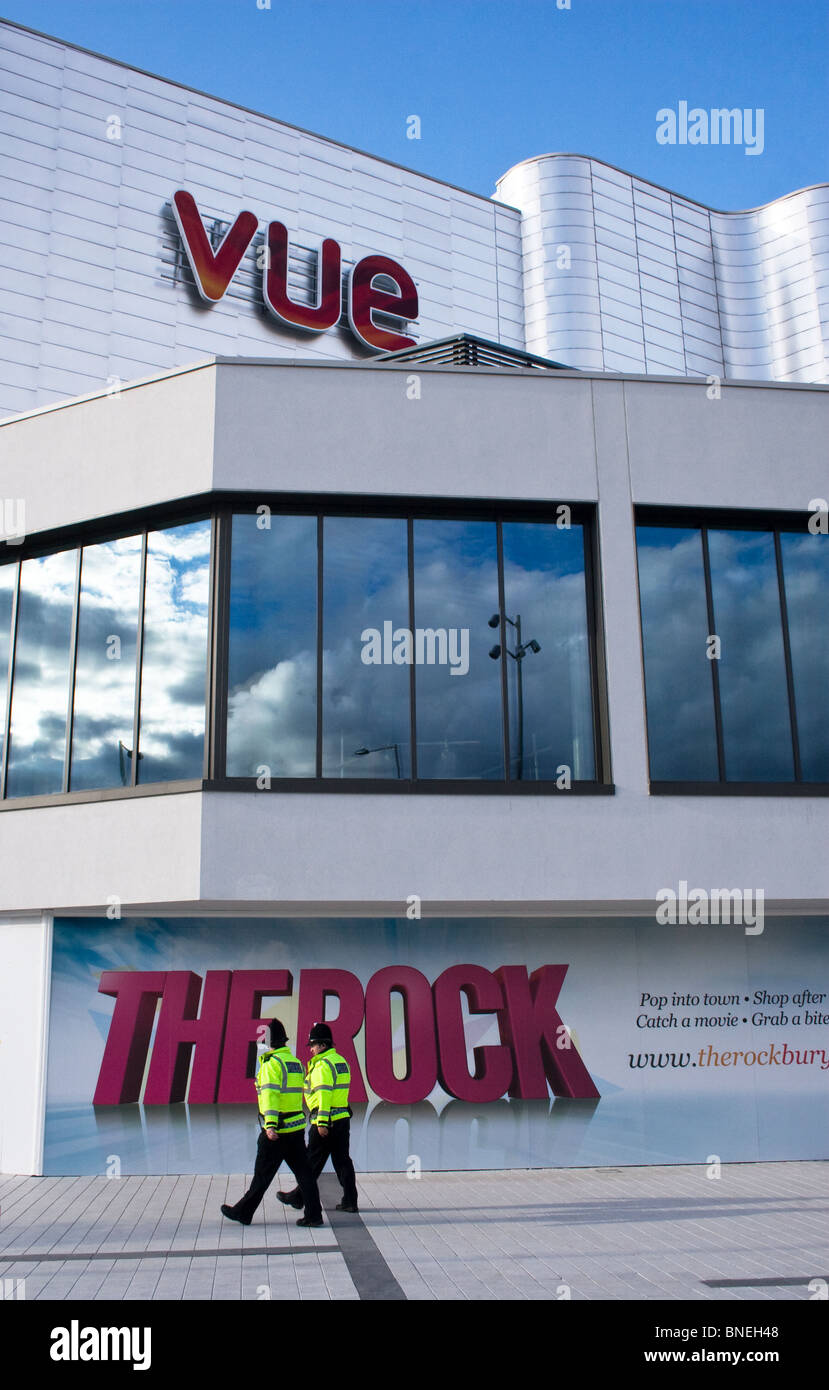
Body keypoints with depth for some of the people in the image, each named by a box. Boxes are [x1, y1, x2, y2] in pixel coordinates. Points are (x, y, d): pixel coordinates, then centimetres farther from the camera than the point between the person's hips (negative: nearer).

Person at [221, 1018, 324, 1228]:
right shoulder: (296, 1062, 13)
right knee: (303, 1171, 6)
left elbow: (270, 1094, -23)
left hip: (276, 1131, -7)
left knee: (263, 1174, 5)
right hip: (297, 1127, 7)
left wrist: (270, 1125, -31)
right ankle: (313, 1214, 2)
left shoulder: (271, 1064, -12)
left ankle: (243, 1212, 18)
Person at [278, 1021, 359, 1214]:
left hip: (325, 1120, -8)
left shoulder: (323, 1064, -14)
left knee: (313, 1161, 4)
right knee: (342, 1160, 10)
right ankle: (350, 1201, 8)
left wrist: (322, 1122, -23)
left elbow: (324, 1093, -22)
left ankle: (299, 1197, 16)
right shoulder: (341, 1061, 14)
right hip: (343, 1117, 8)